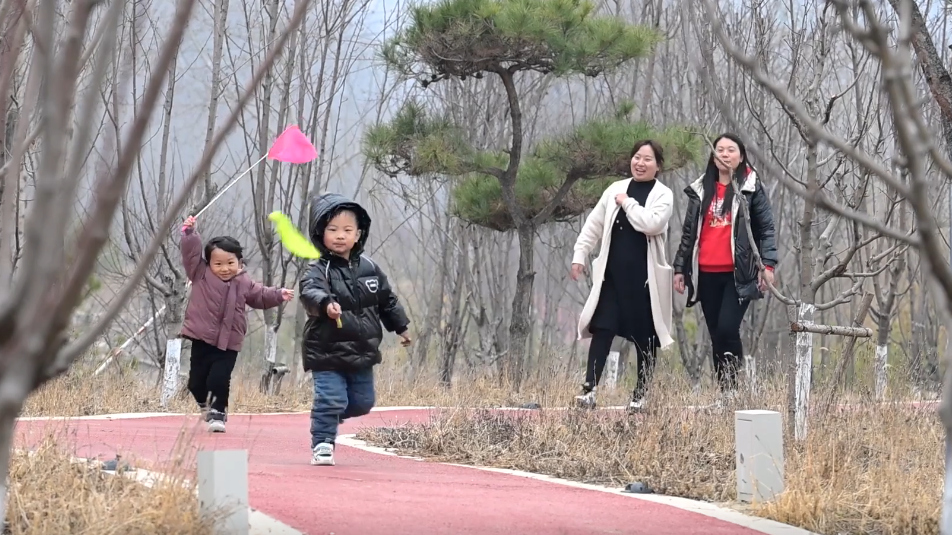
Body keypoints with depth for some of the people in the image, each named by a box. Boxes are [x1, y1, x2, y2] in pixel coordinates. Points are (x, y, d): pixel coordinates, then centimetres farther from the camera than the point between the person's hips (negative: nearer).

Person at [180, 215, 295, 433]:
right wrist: (189, 233, -22)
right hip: (202, 339, 0)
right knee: (196, 380, 8)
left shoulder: (244, 283, 4)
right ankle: (205, 405, 38)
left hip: (228, 344, 0)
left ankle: (218, 413, 4)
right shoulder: (201, 274, -2)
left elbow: (261, 295, 16)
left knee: (219, 380, -12)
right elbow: (191, 252, -9)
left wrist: (279, 295, 2)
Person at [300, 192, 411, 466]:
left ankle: (330, 417, 42)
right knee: (330, 399, -11)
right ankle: (322, 444, 4)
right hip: (327, 351, -6)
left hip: (362, 351, 6)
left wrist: (401, 326, 25)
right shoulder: (319, 270, -13)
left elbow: (387, 300, 19)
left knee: (362, 402, 15)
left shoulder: (369, 268, 5)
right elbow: (310, 292, -35)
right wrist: (325, 304, -55)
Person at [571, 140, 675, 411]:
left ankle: (640, 394, 15)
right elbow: (594, 225, 14)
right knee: (602, 329, -6)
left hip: (645, 277, -3)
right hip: (613, 273, 3)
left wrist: (628, 203, -10)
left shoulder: (663, 195, -2)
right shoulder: (616, 189, 10)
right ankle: (589, 389, -8)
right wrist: (580, 255, 7)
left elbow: (651, 223, -21)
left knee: (645, 336, 5)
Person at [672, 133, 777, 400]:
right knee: (716, 336, 5)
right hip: (706, 274, 4)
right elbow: (688, 232, 17)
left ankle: (733, 388, -9)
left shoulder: (751, 188, 3)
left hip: (739, 274, -4)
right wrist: (680, 268, 13)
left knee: (728, 330, -17)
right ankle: (723, 393, 8)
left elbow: (766, 228, 1)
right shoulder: (700, 190, 13)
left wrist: (767, 264, -9)